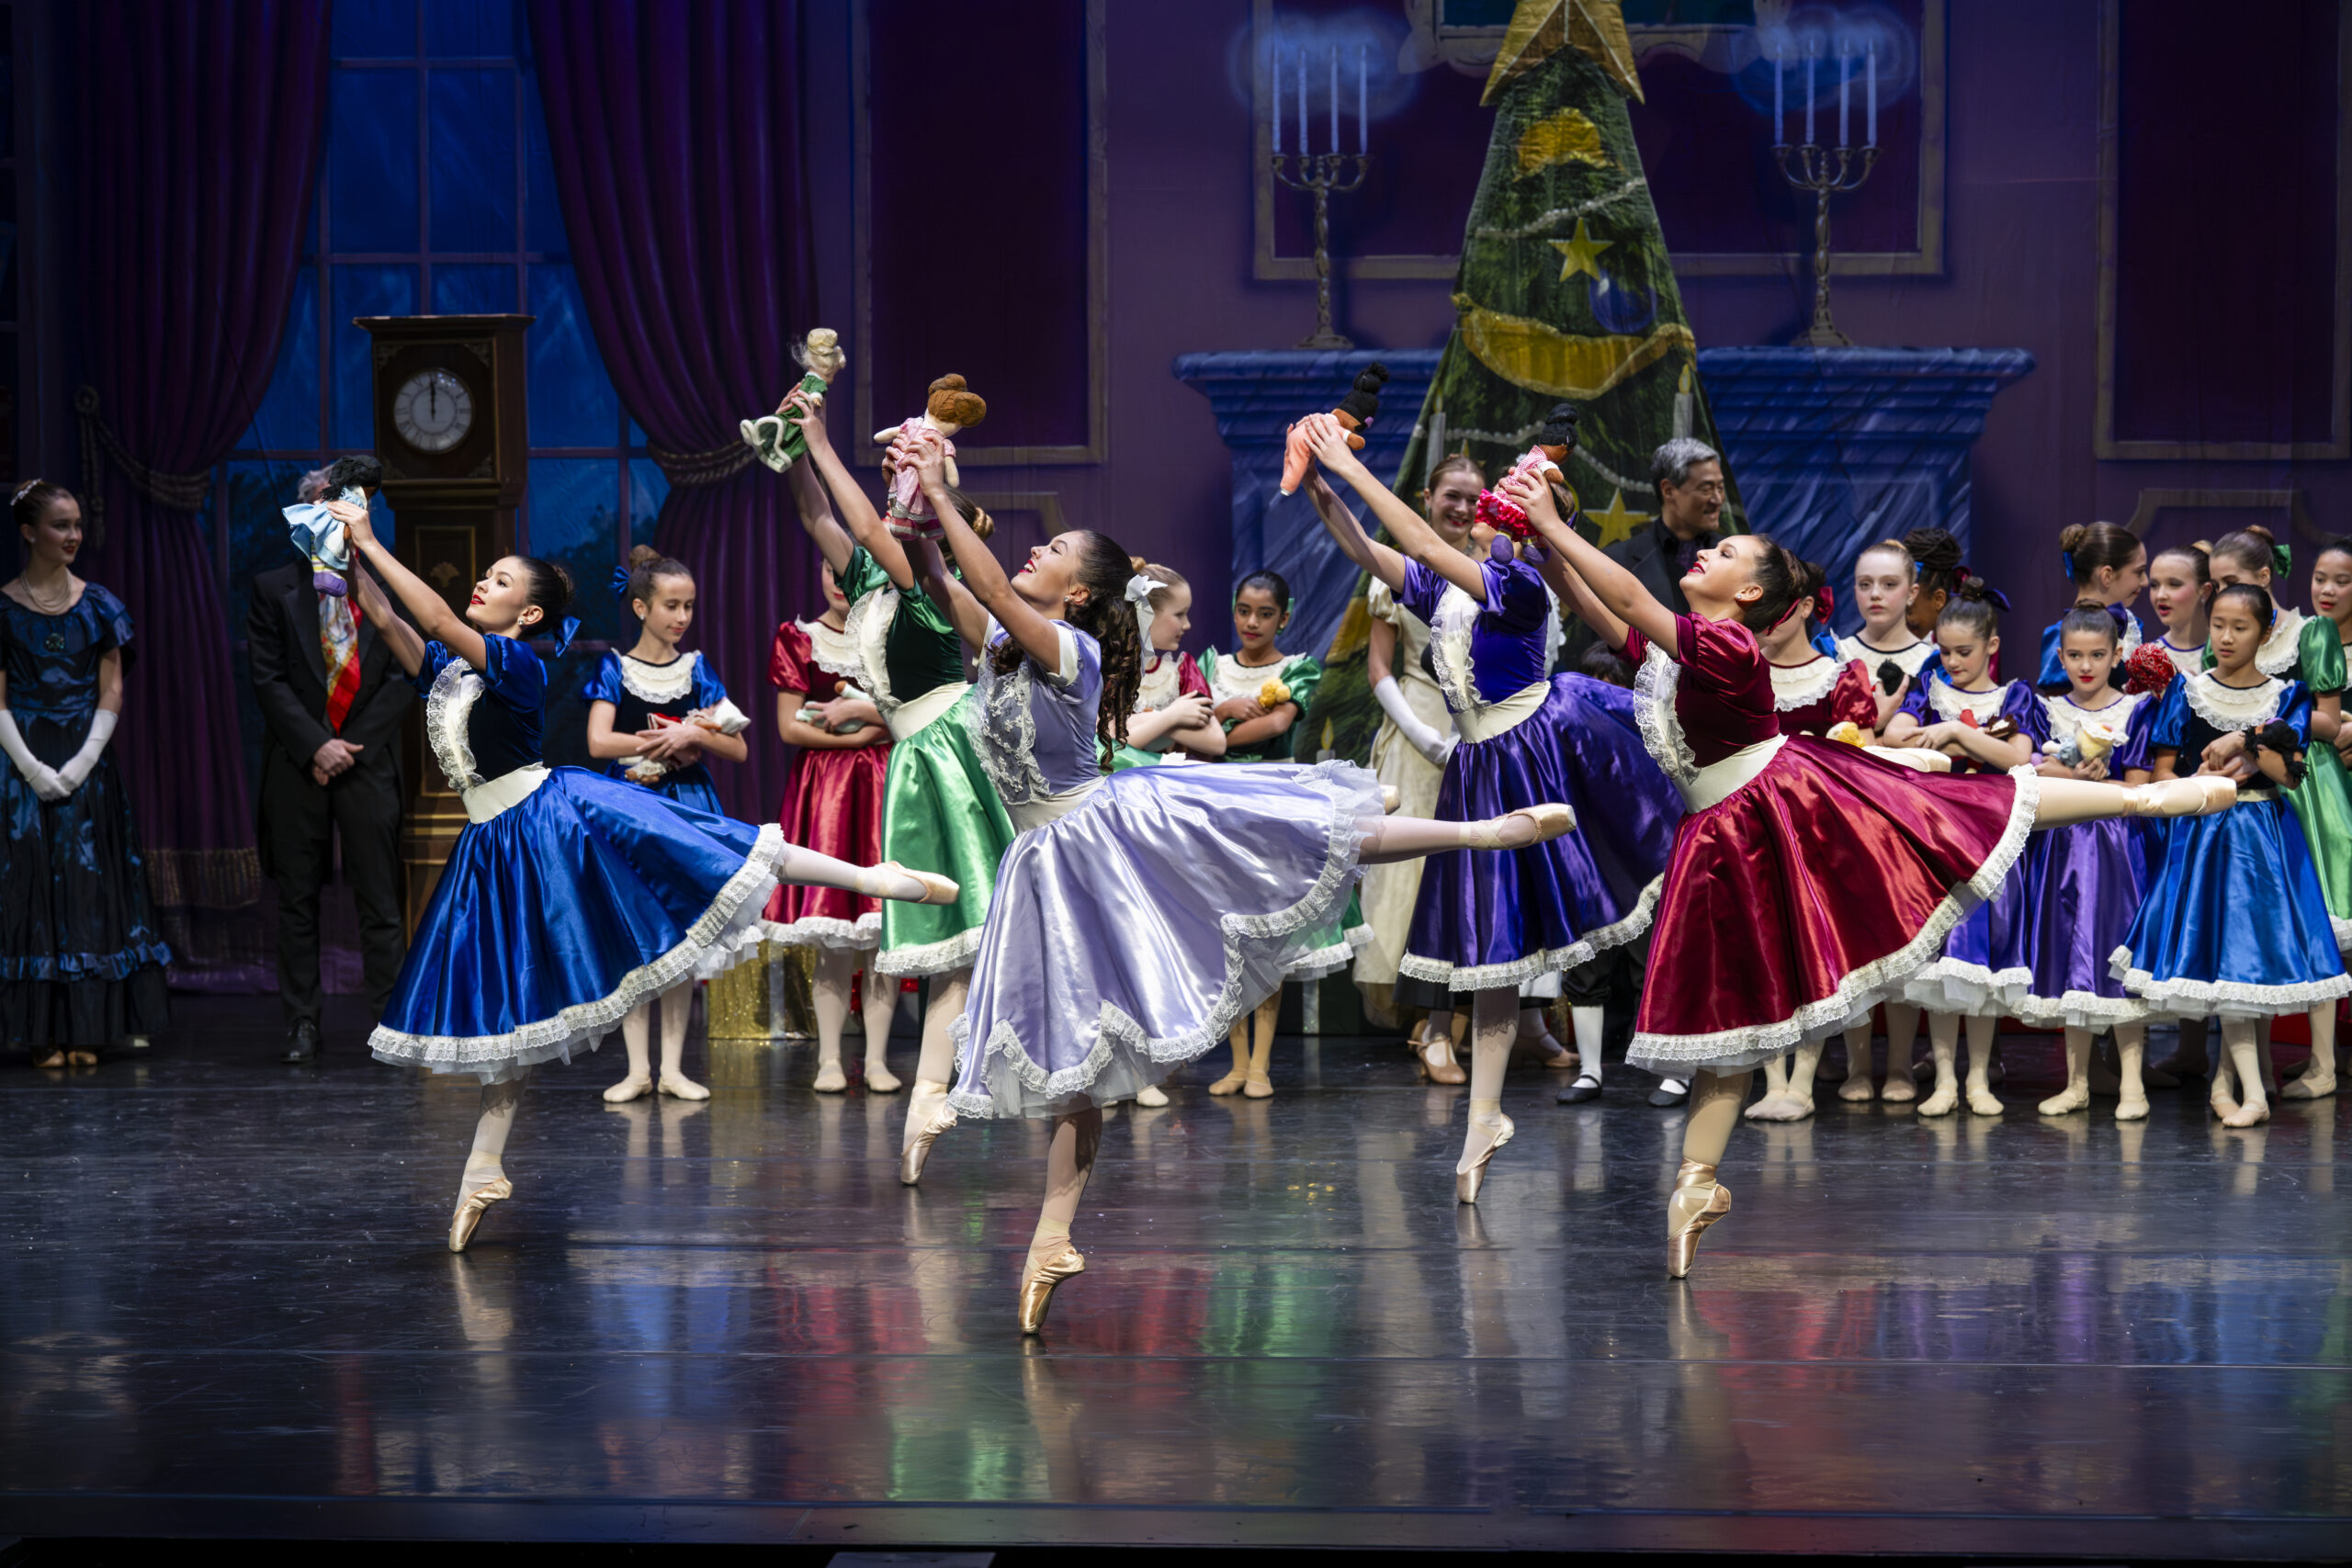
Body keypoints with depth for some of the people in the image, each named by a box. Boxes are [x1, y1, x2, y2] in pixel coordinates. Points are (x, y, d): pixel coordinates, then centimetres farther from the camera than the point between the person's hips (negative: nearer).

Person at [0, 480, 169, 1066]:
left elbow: (112, 694, 4)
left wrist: (83, 762, -8)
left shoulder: (97, 604, 5)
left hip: (88, 762, 2)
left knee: (89, 881, 1)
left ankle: (87, 1029, 5)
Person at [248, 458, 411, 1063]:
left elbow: (405, 678, 0)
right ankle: (303, 1024, 12)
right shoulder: (275, 590, 4)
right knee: (297, 899, 5)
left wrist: (351, 747, -7)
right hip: (297, 764, 0)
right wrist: (316, 746, -11)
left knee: (381, 900, -1)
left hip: (368, 763, 0)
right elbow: (268, 679, -1)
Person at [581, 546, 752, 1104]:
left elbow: (737, 749, 4)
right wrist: (668, 740, -12)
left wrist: (693, 734, -13)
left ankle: (672, 1066, 7)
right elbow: (598, 743, -12)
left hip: (688, 806, 2)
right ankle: (638, 1067, 2)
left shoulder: (695, 669, 7)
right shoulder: (614, 669, 1)